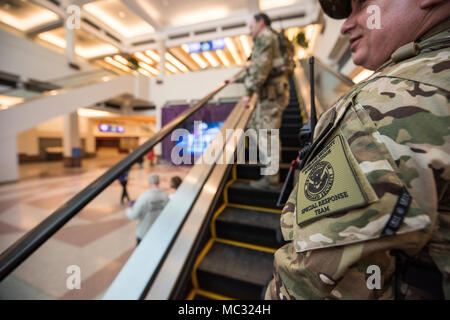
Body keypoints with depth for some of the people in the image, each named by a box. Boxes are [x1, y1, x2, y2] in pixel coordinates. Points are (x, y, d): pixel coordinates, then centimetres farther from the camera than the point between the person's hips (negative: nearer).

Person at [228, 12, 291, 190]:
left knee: (267, 134, -11)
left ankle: (271, 179, -4)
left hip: (273, 93, -10)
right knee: (254, 127, 15)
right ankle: (267, 163, 22)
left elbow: (261, 66, -17)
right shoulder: (264, 40, 30)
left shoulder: (265, 36, -2)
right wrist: (238, 79, 45)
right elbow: (255, 70, 38)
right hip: (269, 93, 10)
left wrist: (249, 92, -18)